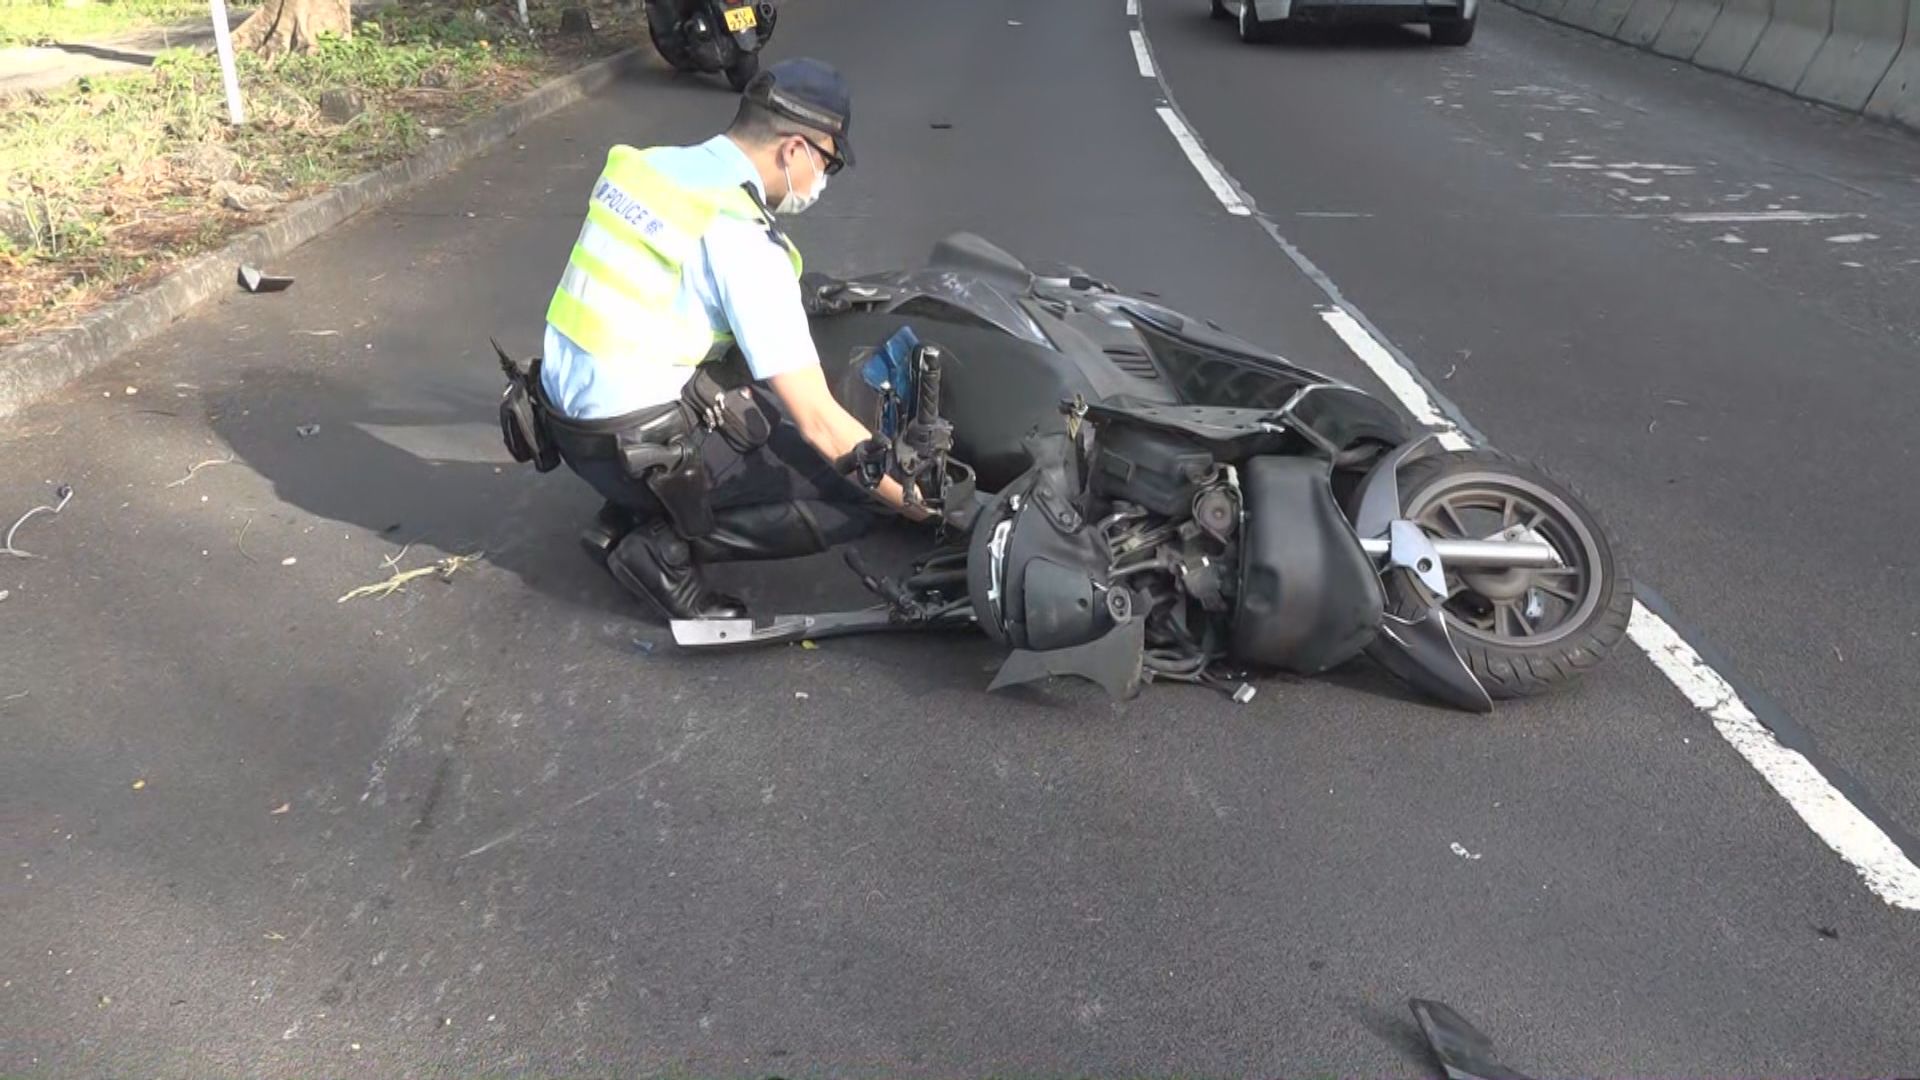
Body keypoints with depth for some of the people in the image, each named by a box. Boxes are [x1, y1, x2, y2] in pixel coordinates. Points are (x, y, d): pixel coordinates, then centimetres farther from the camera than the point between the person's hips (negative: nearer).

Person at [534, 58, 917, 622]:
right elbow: (819, 422, -20)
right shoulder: (743, 240, -19)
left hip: (564, 416, 9)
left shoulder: (647, 163, 4)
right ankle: (663, 547, -4)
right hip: (634, 446, -8)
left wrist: (791, 298, 24)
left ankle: (631, 511, 14)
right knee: (857, 494, -6)